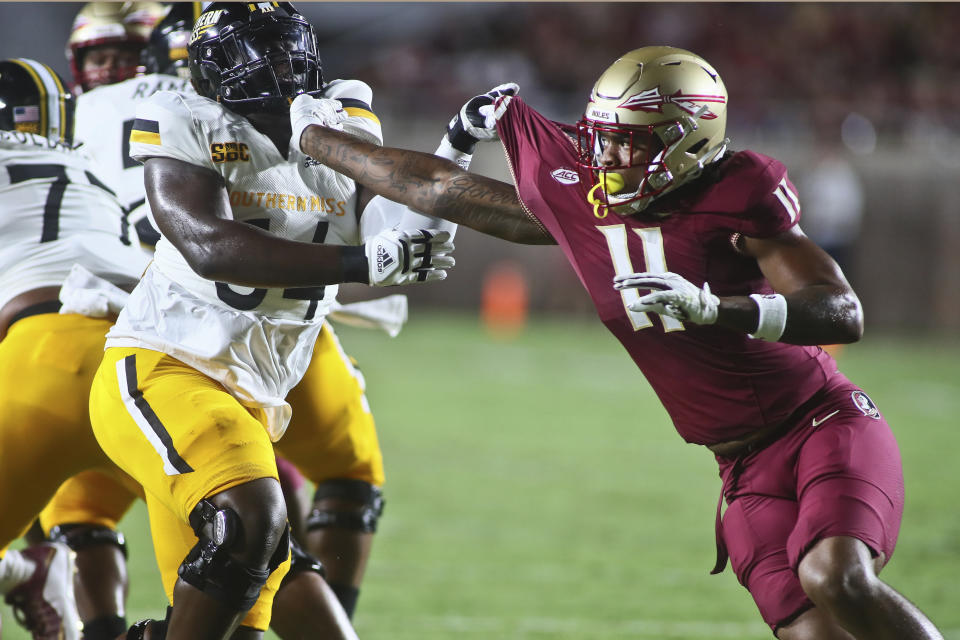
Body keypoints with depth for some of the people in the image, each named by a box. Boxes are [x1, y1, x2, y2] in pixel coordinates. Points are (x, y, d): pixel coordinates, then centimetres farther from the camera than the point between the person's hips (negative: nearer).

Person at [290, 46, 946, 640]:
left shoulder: (738, 196, -14)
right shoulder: (577, 207, 2)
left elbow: (844, 315, -23)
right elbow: (435, 189, 13)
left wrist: (710, 306, -36)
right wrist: (310, 134, 19)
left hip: (823, 421, -5)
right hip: (749, 467, 5)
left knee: (836, 579, -31)